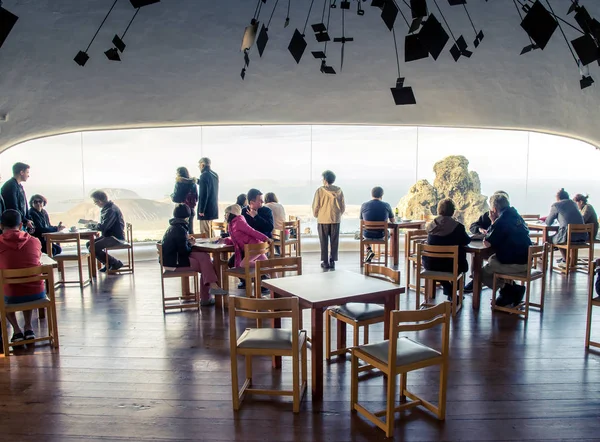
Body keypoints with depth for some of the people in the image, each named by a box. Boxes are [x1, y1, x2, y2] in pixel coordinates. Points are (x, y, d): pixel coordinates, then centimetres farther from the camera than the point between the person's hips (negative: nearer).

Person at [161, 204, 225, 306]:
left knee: (205, 257, 1)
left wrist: (187, 240, 3)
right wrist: (190, 244, 0)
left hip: (172, 258, 10)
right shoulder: (179, 229, -19)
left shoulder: (174, 226, 13)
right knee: (204, 267, -7)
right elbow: (184, 250, -19)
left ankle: (212, 285, -8)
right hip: (174, 262, -10)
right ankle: (205, 298, 0)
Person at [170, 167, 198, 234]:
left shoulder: (179, 183, -12)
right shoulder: (193, 183, 3)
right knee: (190, 230, 13)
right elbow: (196, 198, 8)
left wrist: (172, 195, 8)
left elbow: (175, 199, -12)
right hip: (191, 210, 5)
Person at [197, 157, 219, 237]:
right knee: (210, 230, 17)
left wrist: (201, 210, -16)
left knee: (205, 232, -4)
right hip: (214, 208, 9)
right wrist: (197, 180, 37)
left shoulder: (204, 175, -14)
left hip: (206, 209, -9)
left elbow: (203, 194, -19)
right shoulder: (215, 175, 11)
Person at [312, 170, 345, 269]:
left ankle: (325, 262, 9)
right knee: (334, 241, 9)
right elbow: (343, 206, 4)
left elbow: (315, 206, -6)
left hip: (323, 220, -2)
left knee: (324, 241, 7)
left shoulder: (320, 190, -9)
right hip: (336, 220, 2)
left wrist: (316, 215, 11)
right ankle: (332, 261, 11)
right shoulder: (339, 190, 0)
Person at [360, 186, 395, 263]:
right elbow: (392, 221, 5)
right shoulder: (386, 206, -9)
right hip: (380, 235, 0)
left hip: (367, 235, 0)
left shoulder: (364, 205, -9)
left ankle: (368, 250, 17)